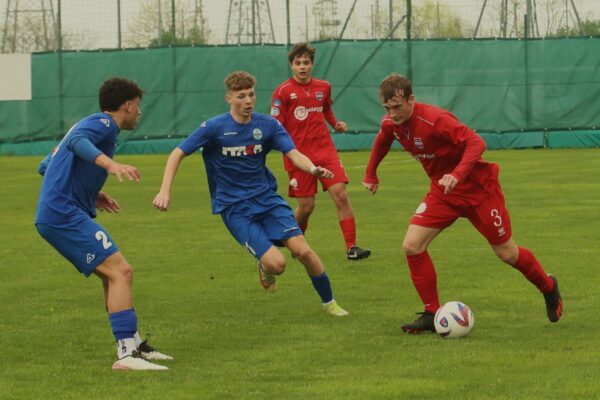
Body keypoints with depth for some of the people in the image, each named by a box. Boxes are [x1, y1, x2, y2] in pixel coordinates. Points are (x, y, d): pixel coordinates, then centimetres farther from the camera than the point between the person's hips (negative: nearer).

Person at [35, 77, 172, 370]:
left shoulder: (97, 123, 25)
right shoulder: (104, 123, -4)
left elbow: (45, 167, 29)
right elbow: (77, 141, -28)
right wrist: (110, 164, -42)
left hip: (54, 216, 11)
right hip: (65, 215, -11)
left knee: (113, 275, 19)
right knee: (120, 272, -16)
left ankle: (133, 344, 27)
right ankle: (127, 354, -22)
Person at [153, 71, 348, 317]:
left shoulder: (267, 125, -2)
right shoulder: (214, 128, -10)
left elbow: (294, 155, -10)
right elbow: (178, 154, -5)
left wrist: (314, 169, -32)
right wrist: (165, 191, -16)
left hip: (267, 197, 3)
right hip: (234, 208, -3)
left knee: (303, 251, -14)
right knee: (276, 264, -20)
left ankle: (329, 303, 8)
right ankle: (264, 266, 19)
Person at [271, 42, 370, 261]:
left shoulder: (323, 87, 8)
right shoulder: (283, 91, -5)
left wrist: (336, 124, 9)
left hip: (325, 150, 3)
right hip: (298, 154, -3)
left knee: (340, 194, -13)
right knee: (306, 206, 0)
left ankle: (352, 247, -11)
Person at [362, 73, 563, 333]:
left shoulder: (434, 119, -30)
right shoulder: (390, 124, -8)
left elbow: (476, 143, -36)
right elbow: (382, 142, 17)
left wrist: (457, 174, -49)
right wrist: (370, 175, 26)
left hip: (477, 187, -6)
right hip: (442, 191, 6)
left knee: (507, 253, 6)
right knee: (412, 246, -12)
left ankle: (548, 288, 34)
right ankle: (432, 314, -2)